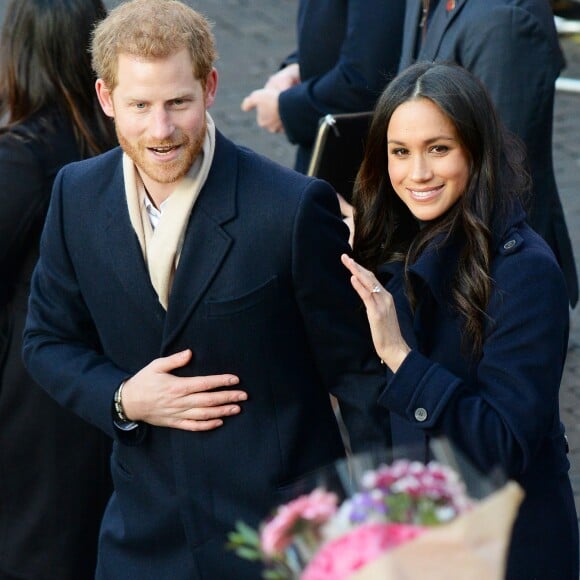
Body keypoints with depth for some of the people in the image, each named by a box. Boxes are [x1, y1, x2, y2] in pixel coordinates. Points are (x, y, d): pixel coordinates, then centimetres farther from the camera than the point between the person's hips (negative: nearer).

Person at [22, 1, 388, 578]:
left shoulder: (296, 208, -17)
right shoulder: (77, 195, -3)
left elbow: (358, 372, -10)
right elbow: (48, 341, 8)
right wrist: (122, 399, -10)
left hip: (281, 530, -3)